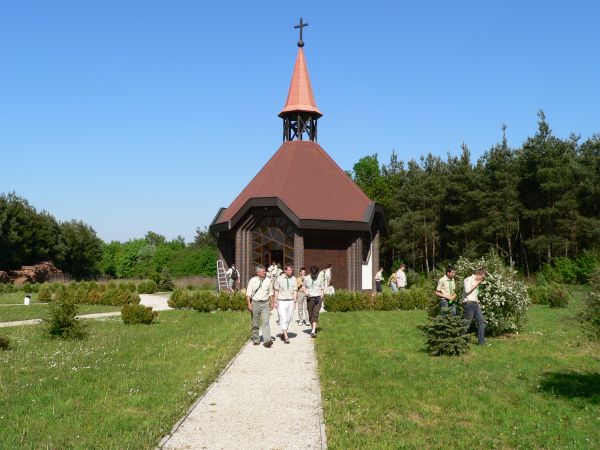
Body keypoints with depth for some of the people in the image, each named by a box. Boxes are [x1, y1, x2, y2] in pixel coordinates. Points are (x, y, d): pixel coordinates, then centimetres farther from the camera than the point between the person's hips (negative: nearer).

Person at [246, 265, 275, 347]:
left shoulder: (268, 280, 6)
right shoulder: (252, 280, -1)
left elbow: (271, 293, 14)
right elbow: (248, 293, 0)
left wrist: (272, 303, 11)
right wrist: (249, 304, -7)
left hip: (265, 303, 1)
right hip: (255, 303, 0)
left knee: (266, 322, -12)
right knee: (255, 323, 8)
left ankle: (267, 340, -17)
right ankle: (256, 340, 22)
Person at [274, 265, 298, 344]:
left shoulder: (293, 279, 4)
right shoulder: (279, 278, -3)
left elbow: (295, 291, 5)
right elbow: (276, 291, 3)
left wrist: (294, 302, -2)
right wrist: (275, 302, -1)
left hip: (290, 301, 3)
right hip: (281, 301, -3)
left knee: (289, 319, 7)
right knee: (283, 319, -9)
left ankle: (283, 334, 25)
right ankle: (286, 337, -12)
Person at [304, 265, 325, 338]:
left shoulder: (321, 278, 1)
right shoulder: (306, 278, 2)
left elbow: (322, 288, 7)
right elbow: (304, 287, 14)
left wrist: (321, 298, -2)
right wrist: (306, 291, -8)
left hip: (317, 298, -2)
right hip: (309, 298, 2)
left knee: (315, 314, -14)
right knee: (310, 315, 8)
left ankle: (313, 331, -20)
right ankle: (313, 328, 29)